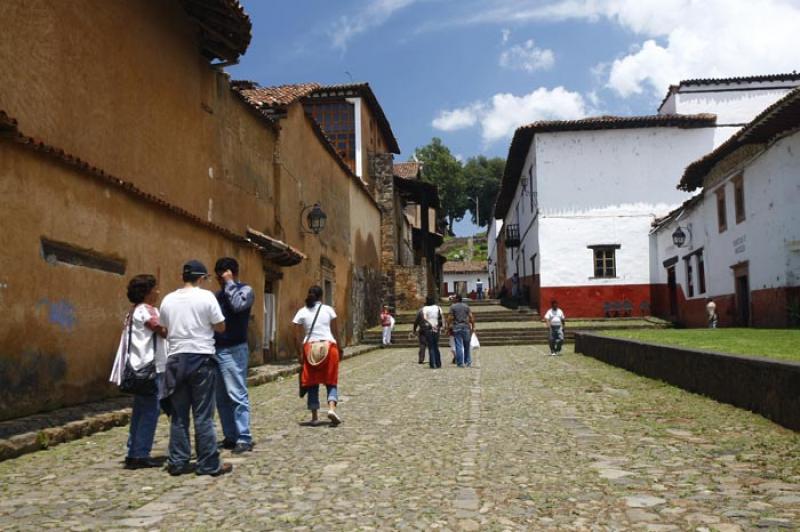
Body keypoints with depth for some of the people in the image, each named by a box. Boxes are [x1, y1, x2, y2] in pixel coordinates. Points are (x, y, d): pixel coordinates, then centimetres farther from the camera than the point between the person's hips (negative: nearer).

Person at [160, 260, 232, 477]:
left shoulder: (168, 300, 6)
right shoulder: (206, 296, -7)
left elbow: (165, 330, 14)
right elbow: (221, 327, -3)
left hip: (176, 359, 4)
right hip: (201, 358, -4)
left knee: (178, 415, 11)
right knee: (203, 415, 1)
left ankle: (177, 462, 15)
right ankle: (209, 464, 6)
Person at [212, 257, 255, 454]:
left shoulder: (245, 290, -2)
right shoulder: (219, 294, 19)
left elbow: (238, 305, -22)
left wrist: (229, 283, -11)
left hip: (233, 350, -7)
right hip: (216, 349, 7)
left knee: (237, 396, -9)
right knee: (221, 398, 9)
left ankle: (244, 439, -5)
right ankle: (230, 437, 17)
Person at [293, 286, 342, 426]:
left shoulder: (302, 312, 5)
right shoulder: (328, 310, 4)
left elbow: (297, 337, 1)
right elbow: (335, 332, 4)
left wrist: (300, 353, 6)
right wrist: (338, 348, 13)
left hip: (310, 348, 1)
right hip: (328, 346, -1)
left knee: (312, 383, 10)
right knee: (331, 381, 7)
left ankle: (315, 416, 12)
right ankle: (332, 408, -15)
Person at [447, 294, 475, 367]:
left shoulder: (453, 307, 0)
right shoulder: (466, 306, 8)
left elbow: (449, 318, -6)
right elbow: (471, 317, 3)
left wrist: (448, 327, 1)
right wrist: (473, 327, 9)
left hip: (456, 328, -2)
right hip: (466, 327, 2)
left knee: (459, 346, -1)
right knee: (467, 346, 11)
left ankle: (460, 363, -3)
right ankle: (468, 362, 13)